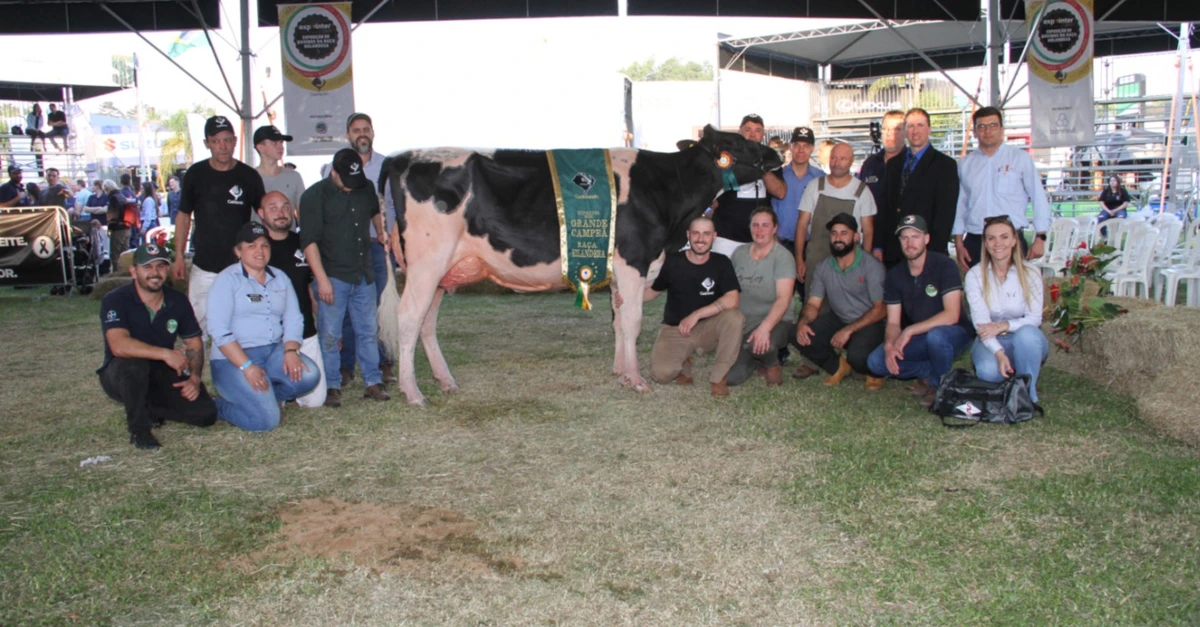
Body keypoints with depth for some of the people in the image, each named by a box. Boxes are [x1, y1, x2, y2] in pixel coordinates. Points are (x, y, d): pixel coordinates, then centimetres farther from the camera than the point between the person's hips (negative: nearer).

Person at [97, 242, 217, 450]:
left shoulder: (178, 302, -2)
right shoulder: (115, 301, -17)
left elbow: (194, 343, 5)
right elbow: (119, 346, -33)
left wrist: (194, 378, -12)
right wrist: (166, 353, -40)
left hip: (163, 375, 4)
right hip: (122, 376, -4)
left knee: (206, 413, -16)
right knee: (134, 364, -40)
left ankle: (148, 410, 10)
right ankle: (138, 428, -17)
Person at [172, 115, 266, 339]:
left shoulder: (249, 176, 0)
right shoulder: (195, 174, 2)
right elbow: (184, 216, 9)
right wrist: (179, 256, 4)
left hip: (240, 267, 0)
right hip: (204, 268, 1)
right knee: (197, 324, 3)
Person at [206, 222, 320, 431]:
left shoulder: (280, 278, 13)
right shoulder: (227, 280, -4)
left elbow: (293, 319, 7)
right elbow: (219, 331, -14)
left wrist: (291, 351, -13)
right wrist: (247, 367, -23)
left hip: (274, 352, 6)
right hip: (234, 358, -6)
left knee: (308, 375, -24)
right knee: (266, 419, -21)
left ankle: (260, 397, -1)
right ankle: (221, 405, 7)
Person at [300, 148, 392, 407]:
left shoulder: (366, 189, 8)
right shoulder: (314, 196, -9)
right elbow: (309, 241, -13)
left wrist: (382, 232, 17)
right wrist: (322, 279, -19)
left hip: (364, 276, 5)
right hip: (333, 276, -5)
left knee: (369, 330, 9)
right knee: (330, 335, 0)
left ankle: (373, 382, 18)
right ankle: (332, 387, 10)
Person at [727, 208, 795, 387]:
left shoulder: (782, 257, -12)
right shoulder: (740, 252, 5)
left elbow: (784, 298, -22)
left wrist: (765, 327, -36)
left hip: (773, 323, -4)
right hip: (741, 324, 5)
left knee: (758, 344, -39)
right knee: (730, 377, -12)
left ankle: (772, 364, -2)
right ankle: (756, 359, 22)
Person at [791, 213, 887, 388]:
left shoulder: (872, 266, -15)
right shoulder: (822, 268, 1)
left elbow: (881, 309, -17)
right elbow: (813, 304, 2)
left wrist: (848, 330, -27)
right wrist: (802, 321, -23)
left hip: (868, 324, -5)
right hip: (837, 320, 5)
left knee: (857, 355, -35)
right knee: (802, 337, -20)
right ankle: (838, 366, 8)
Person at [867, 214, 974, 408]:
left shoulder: (944, 265, -17)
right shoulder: (894, 276, -2)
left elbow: (951, 315, -24)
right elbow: (893, 322, -4)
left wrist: (910, 331, -27)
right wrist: (889, 344, -26)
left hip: (953, 334, -4)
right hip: (917, 339, 4)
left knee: (935, 336, -40)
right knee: (875, 361, -18)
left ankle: (939, 384, -11)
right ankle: (930, 372, -1)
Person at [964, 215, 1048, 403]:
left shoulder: (1030, 274, -4)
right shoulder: (975, 275, -6)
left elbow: (1034, 318, -8)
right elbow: (981, 322, -15)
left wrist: (1004, 326, -28)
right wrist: (999, 353, -30)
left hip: (1025, 343, 1)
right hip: (990, 342, -1)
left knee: (1027, 333, -36)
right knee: (988, 371, -34)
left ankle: (1028, 392, -18)